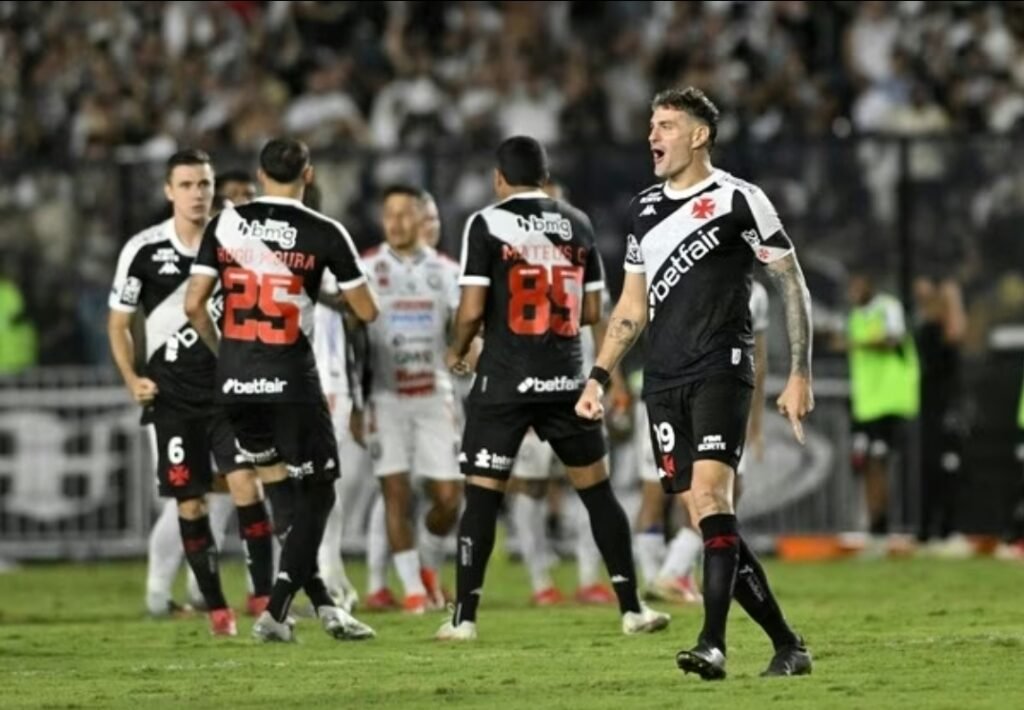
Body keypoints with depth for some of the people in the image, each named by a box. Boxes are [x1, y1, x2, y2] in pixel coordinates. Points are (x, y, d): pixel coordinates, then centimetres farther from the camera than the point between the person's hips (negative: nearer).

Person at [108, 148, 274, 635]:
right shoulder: (143, 251, -3)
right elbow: (118, 323, 7)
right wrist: (132, 380, -5)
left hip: (229, 388, 0)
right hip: (172, 395, 0)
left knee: (245, 483, -15)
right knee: (190, 504, 1)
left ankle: (263, 595, -12)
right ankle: (216, 608, 11)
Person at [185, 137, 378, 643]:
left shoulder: (225, 225, 3)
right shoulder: (323, 233, -5)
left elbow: (194, 305, 2)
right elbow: (366, 311, 1)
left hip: (235, 379, 4)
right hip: (290, 378, -4)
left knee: (283, 495, 17)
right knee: (314, 496, 6)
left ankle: (322, 604, 16)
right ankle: (275, 612, -3)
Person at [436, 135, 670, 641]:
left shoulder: (487, 224, -5)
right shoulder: (577, 225, 8)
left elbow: (472, 310, -10)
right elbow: (593, 312, 10)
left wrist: (457, 351, 8)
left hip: (504, 382, -3)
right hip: (565, 379, 3)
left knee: (482, 494, 1)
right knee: (596, 489, 12)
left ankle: (464, 617, 0)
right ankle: (632, 608, 12)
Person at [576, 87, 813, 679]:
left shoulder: (738, 201, -2)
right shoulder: (646, 209, 17)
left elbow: (792, 285, 0)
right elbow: (633, 308, 23)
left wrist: (800, 375, -6)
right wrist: (599, 378, 14)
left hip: (721, 370, -6)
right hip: (664, 381, 6)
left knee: (712, 495, -22)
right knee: (709, 520, 2)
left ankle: (714, 643, -25)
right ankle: (786, 643, 11)